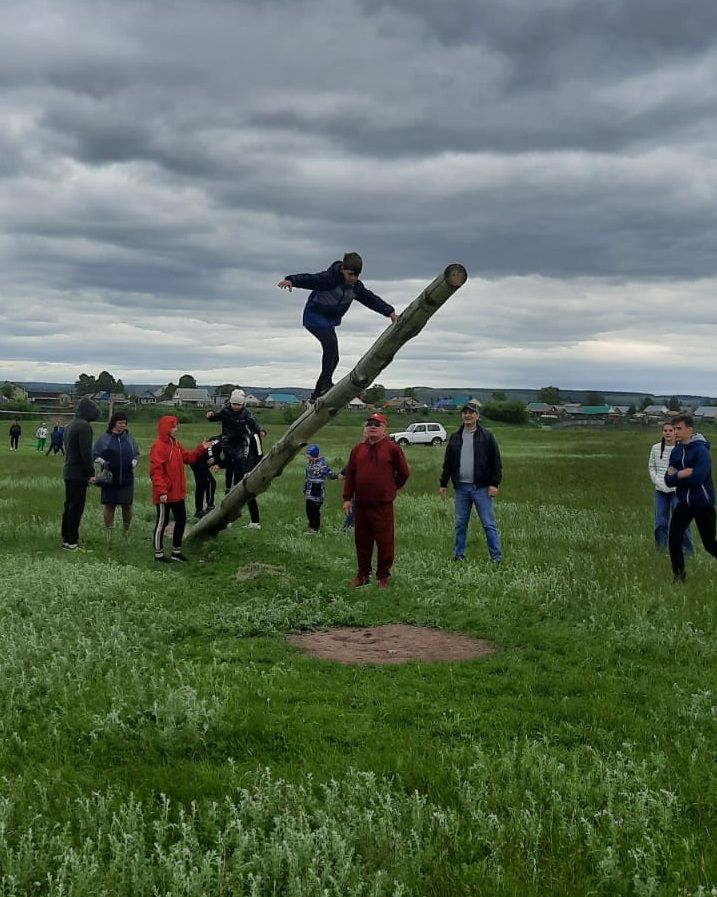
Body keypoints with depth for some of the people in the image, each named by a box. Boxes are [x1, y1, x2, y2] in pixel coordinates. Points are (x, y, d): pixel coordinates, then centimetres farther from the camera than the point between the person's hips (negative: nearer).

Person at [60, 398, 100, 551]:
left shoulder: (71, 425, 15)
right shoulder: (84, 426, -15)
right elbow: (85, 452, -20)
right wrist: (91, 473, -14)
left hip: (68, 472, 9)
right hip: (78, 474, -9)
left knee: (69, 505, 15)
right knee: (76, 507, -5)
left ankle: (67, 537, 22)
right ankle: (71, 541, -3)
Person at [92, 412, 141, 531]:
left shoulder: (130, 439, 8)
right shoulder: (104, 438, 0)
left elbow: (136, 454, 17)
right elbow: (95, 455, 4)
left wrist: (134, 461, -4)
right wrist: (102, 461, -14)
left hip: (127, 478, 2)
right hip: (110, 478, -2)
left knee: (127, 506, 6)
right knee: (109, 506, 1)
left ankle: (126, 531, 20)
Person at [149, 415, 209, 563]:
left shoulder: (175, 444, 11)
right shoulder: (158, 446, -18)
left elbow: (188, 457, 17)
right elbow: (155, 471, -22)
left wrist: (201, 449, 4)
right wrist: (161, 491, -25)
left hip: (177, 493, 9)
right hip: (165, 494, -9)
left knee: (181, 520, 14)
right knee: (162, 522, 1)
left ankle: (176, 551, 27)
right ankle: (158, 554, 13)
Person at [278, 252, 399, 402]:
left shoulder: (356, 287, -1)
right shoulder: (329, 278, -21)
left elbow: (371, 299, 6)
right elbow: (308, 279, -30)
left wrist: (390, 312, 3)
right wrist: (291, 280, -48)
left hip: (330, 320, 8)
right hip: (315, 315, -7)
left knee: (333, 358, 4)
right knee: (331, 342, -30)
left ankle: (316, 395, 14)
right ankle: (326, 384, -25)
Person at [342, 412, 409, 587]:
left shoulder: (392, 449, -2)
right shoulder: (357, 449, 9)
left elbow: (403, 473, 5)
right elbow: (349, 474, 10)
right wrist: (347, 498, 5)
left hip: (383, 505, -4)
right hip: (361, 505, 4)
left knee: (384, 542, -1)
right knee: (362, 541, 11)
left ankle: (383, 576, 11)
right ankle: (362, 574, 23)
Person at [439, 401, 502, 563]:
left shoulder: (487, 436, -1)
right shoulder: (455, 437, 11)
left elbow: (496, 462, -3)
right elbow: (447, 463, 15)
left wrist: (494, 484, -9)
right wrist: (443, 483, 12)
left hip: (481, 488, -4)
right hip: (461, 487, 4)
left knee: (488, 524, -3)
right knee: (460, 523, 9)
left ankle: (495, 557, 1)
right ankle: (458, 555, 18)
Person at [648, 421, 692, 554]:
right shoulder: (656, 448, 4)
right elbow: (651, 466, 15)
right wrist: (656, 480, 2)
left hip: (677, 490, -4)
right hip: (661, 490, 4)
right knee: (660, 522, 7)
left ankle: (688, 550, 6)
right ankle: (661, 551, 17)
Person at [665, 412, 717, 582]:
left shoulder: (701, 450, -18)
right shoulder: (676, 451, 4)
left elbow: (697, 478, -28)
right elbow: (669, 480, 2)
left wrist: (675, 476, -15)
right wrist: (682, 475, -18)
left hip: (703, 504, -6)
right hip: (684, 503, 6)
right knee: (674, 540, -2)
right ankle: (679, 575, 13)